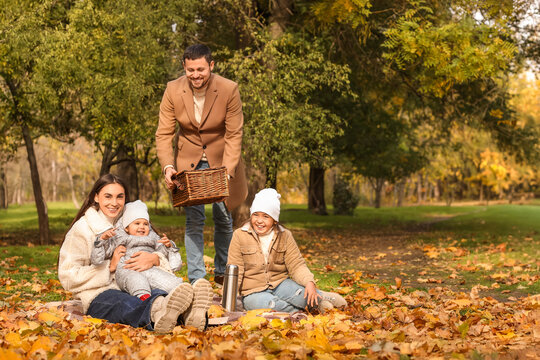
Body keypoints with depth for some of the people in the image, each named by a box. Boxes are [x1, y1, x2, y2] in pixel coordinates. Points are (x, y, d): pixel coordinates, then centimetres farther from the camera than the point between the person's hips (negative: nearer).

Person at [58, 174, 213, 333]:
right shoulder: (82, 228, 6)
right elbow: (68, 277, -2)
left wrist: (154, 258, -14)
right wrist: (110, 267, -9)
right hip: (98, 298, -4)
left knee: (158, 294, -35)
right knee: (126, 303, -42)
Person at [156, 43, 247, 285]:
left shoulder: (229, 90, -19)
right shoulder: (173, 90, -15)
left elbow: (234, 135, -15)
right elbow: (164, 134, -10)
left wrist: (227, 170, -26)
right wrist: (167, 167, -26)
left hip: (221, 159, 0)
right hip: (189, 160, 0)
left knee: (223, 218, 9)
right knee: (193, 221, -6)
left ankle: (222, 272, 29)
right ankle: (196, 280, 0)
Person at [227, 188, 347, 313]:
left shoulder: (284, 236, 4)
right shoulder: (240, 236, -2)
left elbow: (296, 265, -1)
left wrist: (309, 282, -22)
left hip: (280, 284, 2)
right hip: (254, 291, -2)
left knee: (303, 295, -32)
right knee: (269, 305, -37)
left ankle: (320, 298, -5)